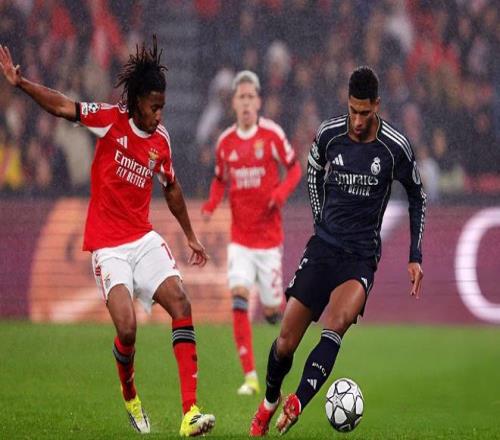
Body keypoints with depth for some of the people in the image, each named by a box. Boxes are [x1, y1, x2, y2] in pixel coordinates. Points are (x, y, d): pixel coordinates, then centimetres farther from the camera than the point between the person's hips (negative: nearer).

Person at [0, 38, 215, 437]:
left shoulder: (161, 140, 6)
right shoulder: (111, 120, -6)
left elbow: (172, 189, 22)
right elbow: (62, 107, -15)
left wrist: (190, 235, 30)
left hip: (145, 239, 5)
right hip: (108, 246, -5)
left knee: (181, 305, -14)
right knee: (127, 327, -19)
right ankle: (130, 397, 13)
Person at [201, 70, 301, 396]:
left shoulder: (272, 134, -8)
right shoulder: (225, 142, 2)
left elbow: (295, 169, 2)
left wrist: (281, 192, -18)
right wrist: (212, 203, -4)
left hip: (269, 236, -2)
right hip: (240, 237, 2)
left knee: (271, 312, 3)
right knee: (239, 298, -16)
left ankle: (278, 301, 44)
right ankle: (250, 376, -13)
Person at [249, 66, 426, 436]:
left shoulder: (396, 148, -7)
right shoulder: (329, 134, -2)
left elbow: (418, 198, 8)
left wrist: (415, 257, 4)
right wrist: (321, 221, 12)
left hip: (362, 256, -2)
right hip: (322, 248, 2)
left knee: (335, 326, -30)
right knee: (287, 341, -1)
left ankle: (298, 403, -39)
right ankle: (269, 401, 26)